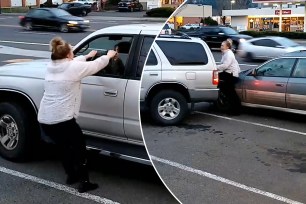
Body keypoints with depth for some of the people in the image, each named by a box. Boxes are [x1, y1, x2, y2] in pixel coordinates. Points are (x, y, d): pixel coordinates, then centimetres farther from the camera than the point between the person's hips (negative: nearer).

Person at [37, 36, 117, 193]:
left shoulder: (51, 66, 11)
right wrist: (108, 56, 23)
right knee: (79, 147, 12)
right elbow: (96, 65, 4)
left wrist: (87, 56, 41)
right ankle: (84, 182, 15)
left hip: (44, 119, 7)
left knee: (64, 147, 27)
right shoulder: (74, 67, -9)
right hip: (62, 119, -7)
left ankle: (71, 175, 39)